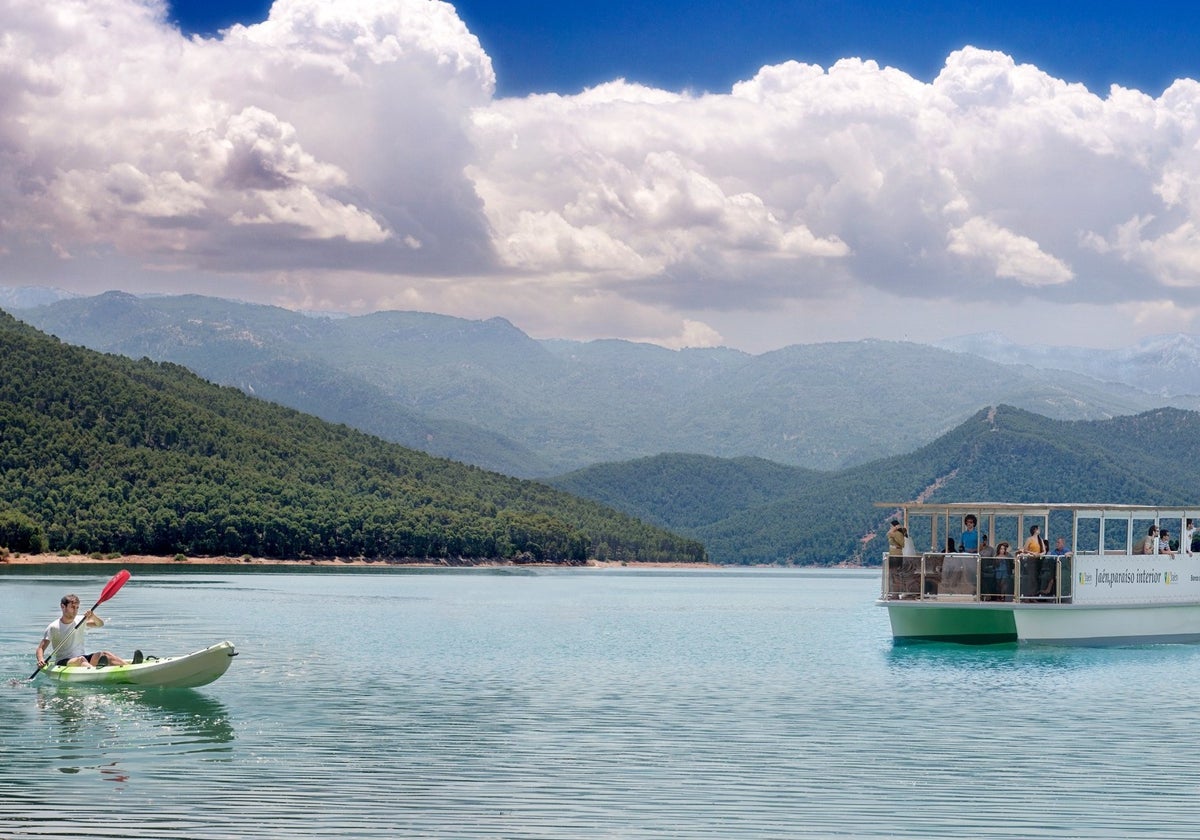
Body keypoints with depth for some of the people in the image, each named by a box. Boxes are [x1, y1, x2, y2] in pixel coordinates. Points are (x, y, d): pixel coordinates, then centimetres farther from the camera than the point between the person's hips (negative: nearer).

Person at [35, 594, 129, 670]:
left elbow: (100, 624, 5)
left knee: (102, 654, -24)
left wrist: (93, 616, -17)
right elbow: (41, 648, -5)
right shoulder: (53, 627, -2)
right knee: (81, 659, -37)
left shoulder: (80, 621, 12)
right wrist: (41, 660, -26)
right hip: (63, 662, -4)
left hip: (83, 658, 4)